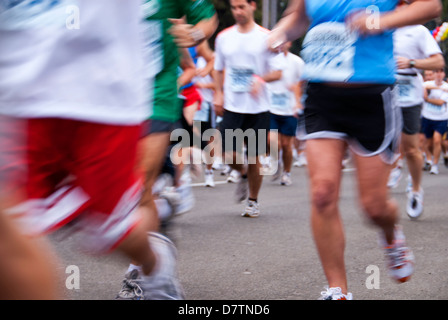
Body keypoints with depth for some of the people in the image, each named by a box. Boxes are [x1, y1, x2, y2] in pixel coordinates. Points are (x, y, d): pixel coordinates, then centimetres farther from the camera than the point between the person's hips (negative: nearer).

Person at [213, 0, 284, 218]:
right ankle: (244, 174, 28)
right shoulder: (223, 37, 8)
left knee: (253, 158, 2)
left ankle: (253, 201, 22)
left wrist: (261, 79, -21)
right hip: (232, 107, 2)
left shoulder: (265, 37, -2)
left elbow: (278, 72, -2)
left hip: (258, 108, -2)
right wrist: (218, 93, 6)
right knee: (229, 156, -7)